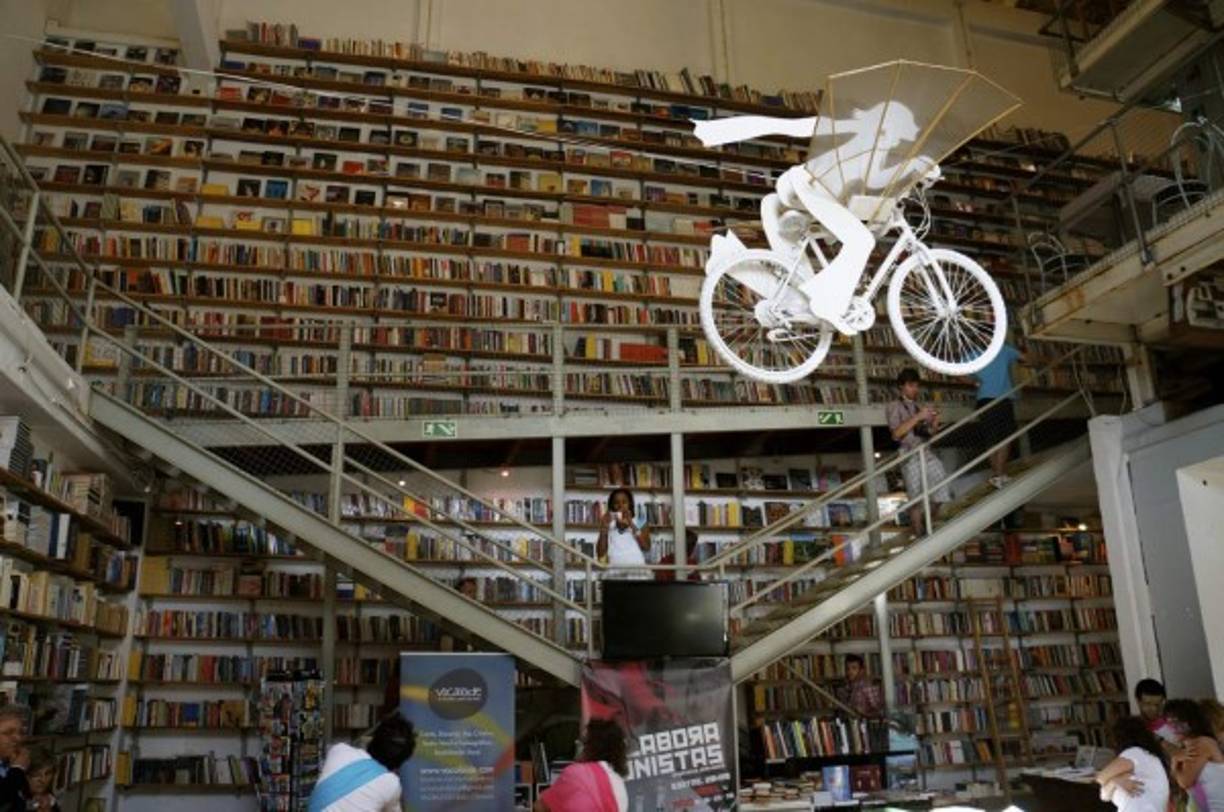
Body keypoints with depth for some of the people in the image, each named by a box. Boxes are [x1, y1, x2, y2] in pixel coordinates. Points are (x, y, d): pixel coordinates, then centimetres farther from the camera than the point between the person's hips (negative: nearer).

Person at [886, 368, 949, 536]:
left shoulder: (920, 407, 21)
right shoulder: (894, 407, 5)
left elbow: (930, 433, 20)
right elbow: (896, 434, -8)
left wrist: (935, 423, -1)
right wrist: (917, 417, -14)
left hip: (928, 453, 6)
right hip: (910, 456, -6)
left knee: (939, 496, 2)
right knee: (916, 500, -8)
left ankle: (930, 532, 18)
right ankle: (919, 537, -4)